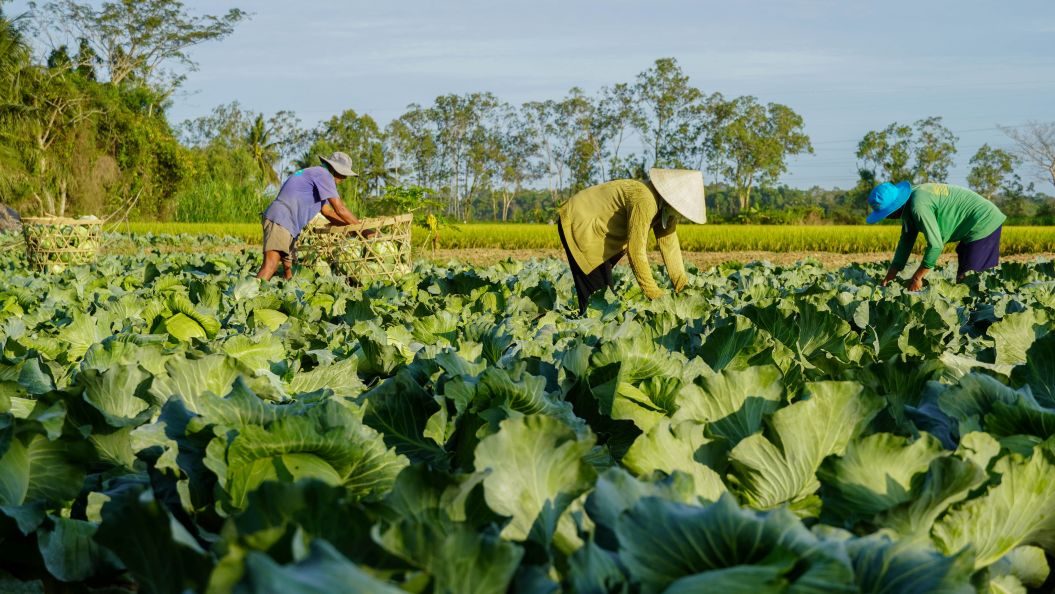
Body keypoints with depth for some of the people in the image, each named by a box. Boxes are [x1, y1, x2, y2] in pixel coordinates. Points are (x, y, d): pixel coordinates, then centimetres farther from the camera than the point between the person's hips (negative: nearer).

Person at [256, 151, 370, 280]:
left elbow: (327, 212, 28)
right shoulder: (323, 174, -7)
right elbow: (340, 210, -9)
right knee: (270, 266, -25)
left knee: (289, 272, 7)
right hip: (280, 220, -11)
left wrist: (351, 226, 21)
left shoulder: (315, 173, 25)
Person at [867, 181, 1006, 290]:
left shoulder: (919, 206, -27)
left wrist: (916, 278, -18)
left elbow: (935, 245, -27)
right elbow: (906, 240, 10)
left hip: (984, 224, -10)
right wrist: (891, 275, 6)